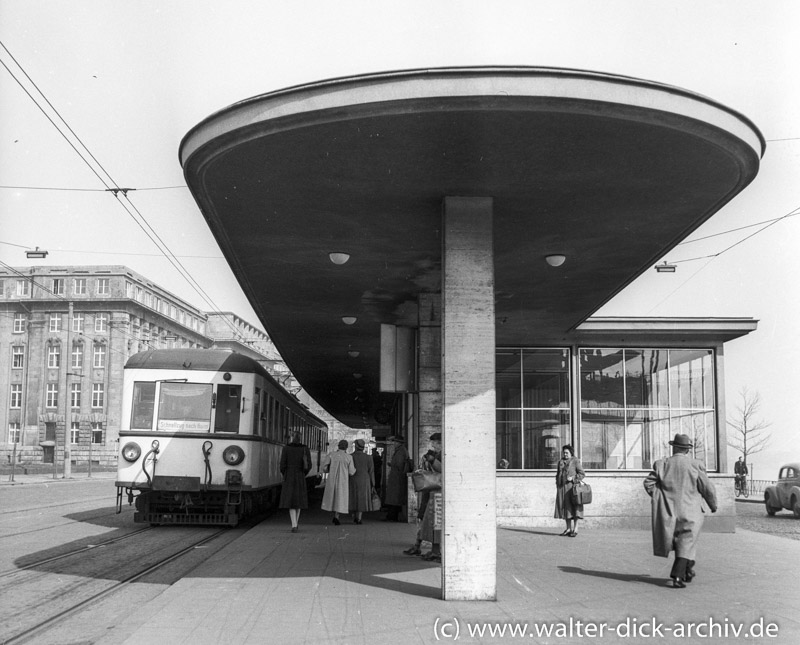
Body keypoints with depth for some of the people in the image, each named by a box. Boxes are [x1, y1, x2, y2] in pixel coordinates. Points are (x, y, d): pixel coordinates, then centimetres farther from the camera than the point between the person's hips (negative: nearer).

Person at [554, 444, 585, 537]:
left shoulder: (575, 461, -3)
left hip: (572, 487, -6)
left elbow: (582, 474, -5)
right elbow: (558, 474, 21)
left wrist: (572, 478, -17)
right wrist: (558, 487, 14)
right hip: (562, 488, 6)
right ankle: (568, 528, 13)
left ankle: (575, 529, -5)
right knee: (565, 508, 7)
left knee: (574, 508, -6)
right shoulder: (561, 462, 14)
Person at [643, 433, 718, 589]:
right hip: (690, 512, -3)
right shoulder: (695, 465, -7)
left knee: (680, 541, 22)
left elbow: (648, 483, -4)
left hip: (669, 511, 3)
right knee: (686, 545, 1)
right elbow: (707, 488, -4)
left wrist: (660, 499, 11)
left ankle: (688, 570, 33)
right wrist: (713, 505, 14)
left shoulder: (662, 465, -1)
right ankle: (678, 577, -10)